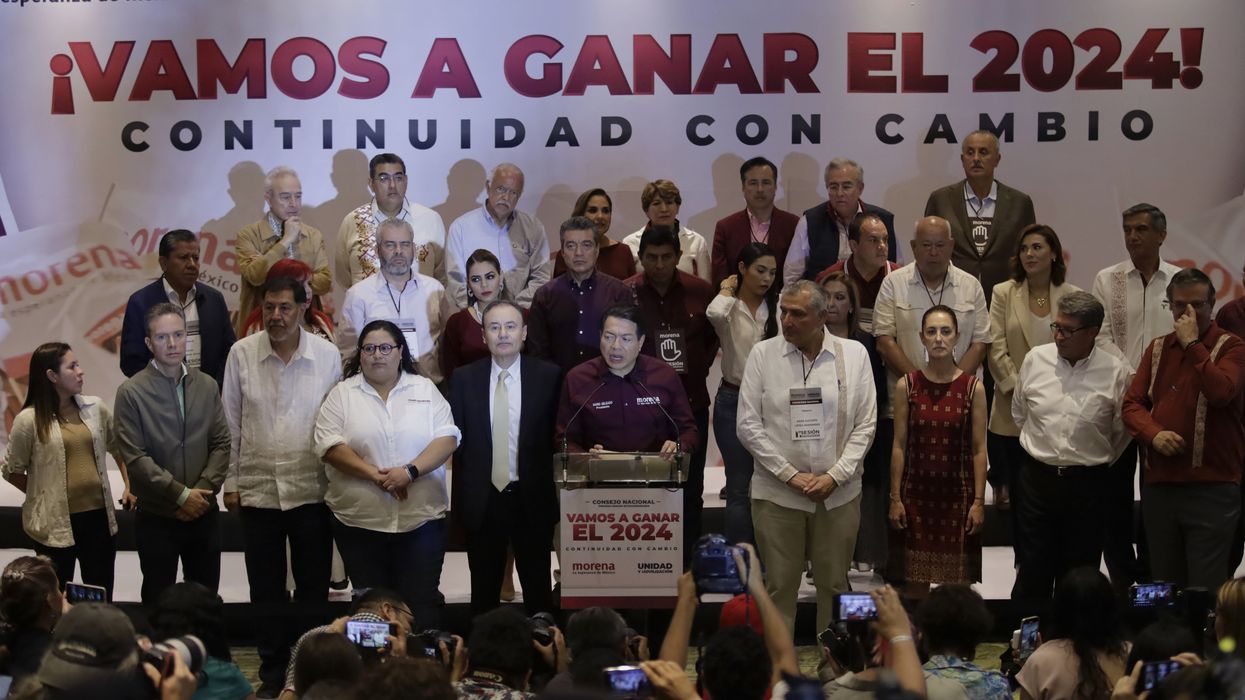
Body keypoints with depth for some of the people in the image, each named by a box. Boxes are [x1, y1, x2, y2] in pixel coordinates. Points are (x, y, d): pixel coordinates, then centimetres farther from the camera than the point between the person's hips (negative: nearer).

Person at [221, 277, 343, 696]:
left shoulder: (327, 355, -5)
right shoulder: (242, 354, -3)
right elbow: (231, 423, 3)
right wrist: (231, 482, 3)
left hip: (312, 490, -1)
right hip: (257, 490, 1)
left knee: (314, 587, 8)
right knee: (266, 590, 10)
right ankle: (273, 673, 23)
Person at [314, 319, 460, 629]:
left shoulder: (425, 389, 8)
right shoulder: (342, 394, 6)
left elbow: (447, 438, -1)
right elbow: (330, 445, -5)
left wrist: (410, 471, -16)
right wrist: (376, 476, -15)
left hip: (421, 518, 0)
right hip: (360, 521, 0)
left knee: (422, 602, -2)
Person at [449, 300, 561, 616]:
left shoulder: (548, 376, -2)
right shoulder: (464, 378, 1)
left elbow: (557, 435, 1)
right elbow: (456, 438, 3)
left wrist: (551, 488, -3)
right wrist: (462, 494, 0)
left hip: (533, 498, -1)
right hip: (482, 499, 1)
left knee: (538, 590, 9)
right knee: (484, 592, 11)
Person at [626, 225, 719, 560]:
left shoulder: (700, 291, 2)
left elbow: (714, 337, 16)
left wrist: (699, 369, 6)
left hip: (691, 403, 2)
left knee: (690, 491, 8)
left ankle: (687, 566, 18)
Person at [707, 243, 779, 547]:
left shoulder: (778, 308, 3)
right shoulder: (730, 308, -5)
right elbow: (715, 314, -30)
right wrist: (728, 289, -12)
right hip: (734, 400, -2)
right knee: (739, 486, 2)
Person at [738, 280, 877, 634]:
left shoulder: (854, 353, 3)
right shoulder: (762, 354, 1)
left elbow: (865, 424, 2)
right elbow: (748, 425, -1)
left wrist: (835, 475, -8)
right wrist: (790, 475, -8)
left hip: (839, 491, 1)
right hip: (777, 492, -1)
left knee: (834, 584, 8)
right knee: (779, 585, 2)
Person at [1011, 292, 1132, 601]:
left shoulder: (1116, 372, -8)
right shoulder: (1036, 359, 0)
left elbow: (1122, 431, 4)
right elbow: (1019, 412, 14)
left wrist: (1097, 462, 11)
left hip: (1088, 484, -1)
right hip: (1037, 479, 1)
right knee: (1033, 574, 4)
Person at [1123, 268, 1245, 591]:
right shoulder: (1157, 349, 14)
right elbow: (1132, 403, 8)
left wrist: (1192, 343, -16)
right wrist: (1154, 433, -11)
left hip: (1212, 488, -5)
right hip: (1158, 486, 5)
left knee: (1206, 591, -4)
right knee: (1164, 588, 14)